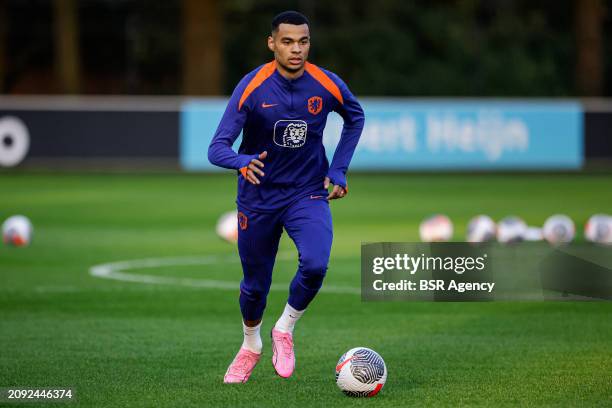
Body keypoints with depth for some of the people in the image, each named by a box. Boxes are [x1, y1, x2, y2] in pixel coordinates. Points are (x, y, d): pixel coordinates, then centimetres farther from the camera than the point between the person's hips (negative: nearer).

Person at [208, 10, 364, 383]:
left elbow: (356, 118, 12)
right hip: (258, 196, 0)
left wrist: (338, 170, 5)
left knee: (315, 265, -25)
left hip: (308, 194, 0)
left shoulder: (327, 85, -11)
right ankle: (251, 346, 41)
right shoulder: (252, 87, -17)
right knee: (256, 283, 10)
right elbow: (217, 148, -21)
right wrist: (243, 163, -43)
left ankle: (285, 329, 4)